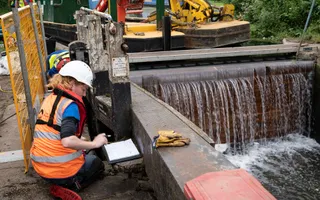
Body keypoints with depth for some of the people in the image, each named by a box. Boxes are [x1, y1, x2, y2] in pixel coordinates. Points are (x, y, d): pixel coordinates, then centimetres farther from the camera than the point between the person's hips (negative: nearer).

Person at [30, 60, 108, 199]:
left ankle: (61, 185, 10)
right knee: (97, 164, 24)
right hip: (61, 170, -7)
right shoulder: (70, 105, -18)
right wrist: (94, 143, -17)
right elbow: (67, 141, -31)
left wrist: (78, 142, 16)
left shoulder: (49, 99, 7)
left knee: (84, 156, 34)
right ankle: (69, 186, 0)